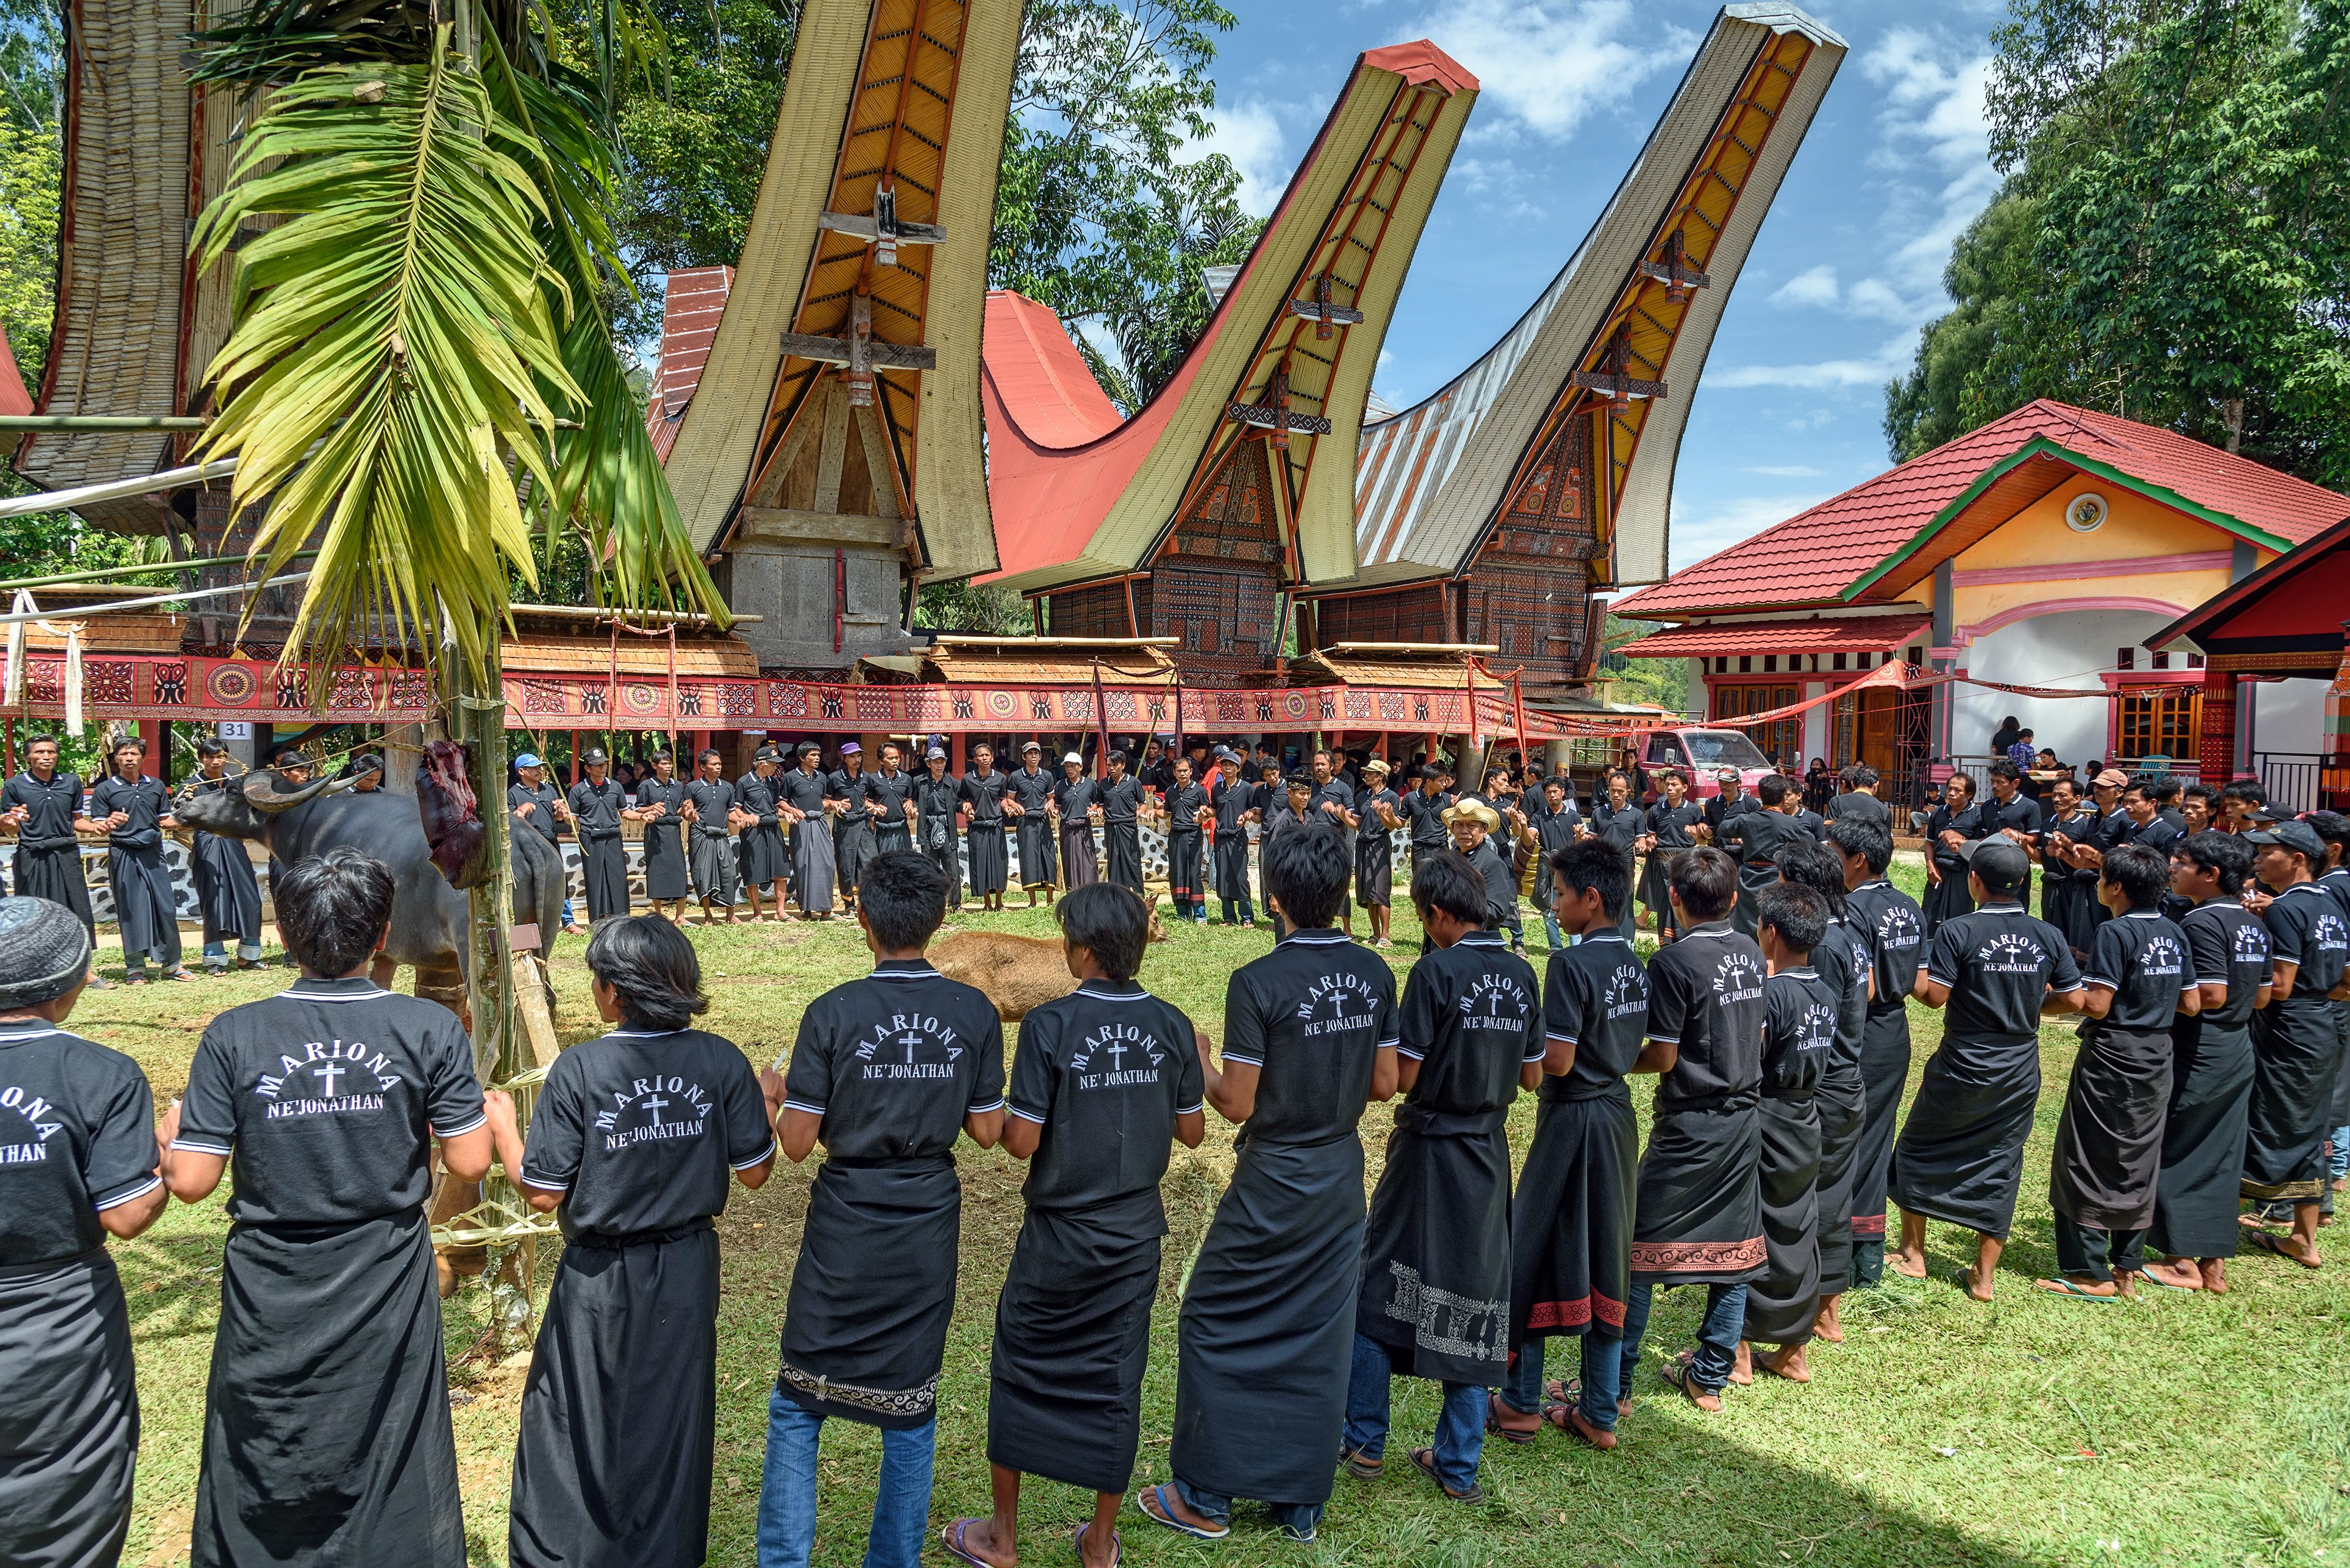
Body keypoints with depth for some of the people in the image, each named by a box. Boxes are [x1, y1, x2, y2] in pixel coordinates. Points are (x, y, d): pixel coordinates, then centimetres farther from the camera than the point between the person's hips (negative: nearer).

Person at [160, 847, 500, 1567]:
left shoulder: (233, 1037, -11)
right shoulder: (430, 1029, -12)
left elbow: (190, 1182, -9)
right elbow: (469, 1163, -10)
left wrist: (169, 1134, 12)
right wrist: (492, 1111, 10)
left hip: (273, 1297, 0)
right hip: (388, 1292, 0)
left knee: (263, 1467, 20)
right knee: (392, 1459, 17)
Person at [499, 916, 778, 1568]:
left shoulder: (579, 1070, -19)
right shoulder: (722, 1061, -12)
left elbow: (543, 1196, -14)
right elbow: (753, 1172, -5)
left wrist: (501, 1127, 1)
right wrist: (769, 1111, 13)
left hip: (600, 1281, -3)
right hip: (688, 1272, 3)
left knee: (579, 1423, 16)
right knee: (675, 1418, 19)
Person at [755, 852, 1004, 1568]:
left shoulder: (832, 1014, -15)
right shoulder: (975, 1013, -8)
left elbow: (796, 1144, -10)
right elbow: (986, 1131, -2)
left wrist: (771, 1094, 9)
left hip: (844, 1230, -2)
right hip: (929, 1232, 2)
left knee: (798, 1403, 14)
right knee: (912, 1406, 16)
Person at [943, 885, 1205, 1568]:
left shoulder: (1049, 1025, -19)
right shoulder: (1171, 1026, -7)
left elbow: (1022, 1142, -18)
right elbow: (1191, 1132, 2)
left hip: (1058, 1235, -3)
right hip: (1135, 1234, 3)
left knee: (1020, 1369, 16)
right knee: (1116, 1378, 15)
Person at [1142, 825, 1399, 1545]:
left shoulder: (1258, 983, -21)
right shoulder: (1374, 974, -4)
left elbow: (1236, 1103, -17)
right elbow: (1384, 1084, 2)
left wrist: (1198, 1059, 1)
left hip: (1270, 1187, -5)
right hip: (1342, 1181, 6)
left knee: (1215, 1324, 11)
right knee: (1322, 1336, 15)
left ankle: (1205, 1497, 20)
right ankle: (1302, 1504, 26)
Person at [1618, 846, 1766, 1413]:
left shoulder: (1674, 962, -17)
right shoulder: (1752, 953, 3)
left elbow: (1662, 1056, -16)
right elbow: (1759, 1036, 11)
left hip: (1688, 1126, -7)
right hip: (1743, 1118, 7)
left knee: (1640, 1249, 1)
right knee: (1733, 1250, 12)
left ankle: (1615, 1382, 5)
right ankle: (1710, 1376, 22)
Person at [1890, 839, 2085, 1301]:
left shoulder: (1958, 931, -16)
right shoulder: (2049, 937, -3)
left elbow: (1935, 996, -17)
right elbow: (2073, 1000, 0)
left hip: (1961, 1068, -4)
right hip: (2019, 1075, 4)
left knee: (1919, 1149, 15)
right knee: (1999, 1166, 12)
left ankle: (1913, 1254, 23)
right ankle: (1983, 1276, 17)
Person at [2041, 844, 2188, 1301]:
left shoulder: (2116, 933, -17)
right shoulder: (2175, 934, 5)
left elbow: (2096, 1006, -21)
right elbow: (2191, 1004, 7)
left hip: (2111, 1058, -7)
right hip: (2156, 1058, 7)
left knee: (2086, 1162, 2)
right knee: (2139, 1162, 14)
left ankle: (2091, 1273, 5)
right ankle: (2128, 1268, 20)